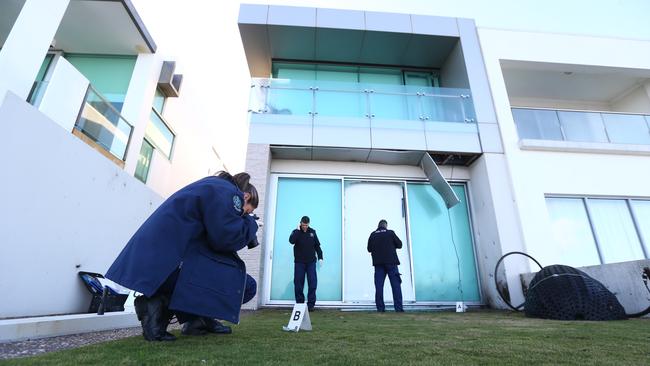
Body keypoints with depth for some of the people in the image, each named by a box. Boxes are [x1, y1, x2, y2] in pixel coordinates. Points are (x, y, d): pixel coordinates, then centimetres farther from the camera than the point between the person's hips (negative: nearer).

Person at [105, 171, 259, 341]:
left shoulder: (212, 187, 22)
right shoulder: (227, 191, -7)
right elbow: (227, 238, -16)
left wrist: (242, 224, 16)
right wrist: (250, 223, 3)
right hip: (168, 263, -10)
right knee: (245, 284, -9)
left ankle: (195, 319, 14)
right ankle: (164, 304, -4)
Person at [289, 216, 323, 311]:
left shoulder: (312, 232, 8)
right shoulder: (296, 232, 1)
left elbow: (317, 245, 14)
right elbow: (291, 241, -20)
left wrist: (320, 257, 9)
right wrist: (298, 230, -18)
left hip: (311, 262, 1)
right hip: (299, 262, -1)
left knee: (312, 283, -4)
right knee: (298, 283, 0)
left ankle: (311, 304, 3)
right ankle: (299, 303, 11)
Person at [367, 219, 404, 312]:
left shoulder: (373, 234, 5)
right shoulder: (390, 233, 0)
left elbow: (369, 249, 9)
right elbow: (399, 244, 5)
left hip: (378, 263, 2)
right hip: (391, 262, -2)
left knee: (379, 285, 3)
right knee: (396, 284, 2)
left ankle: (380, 308, 2)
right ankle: (399, 308, 0)